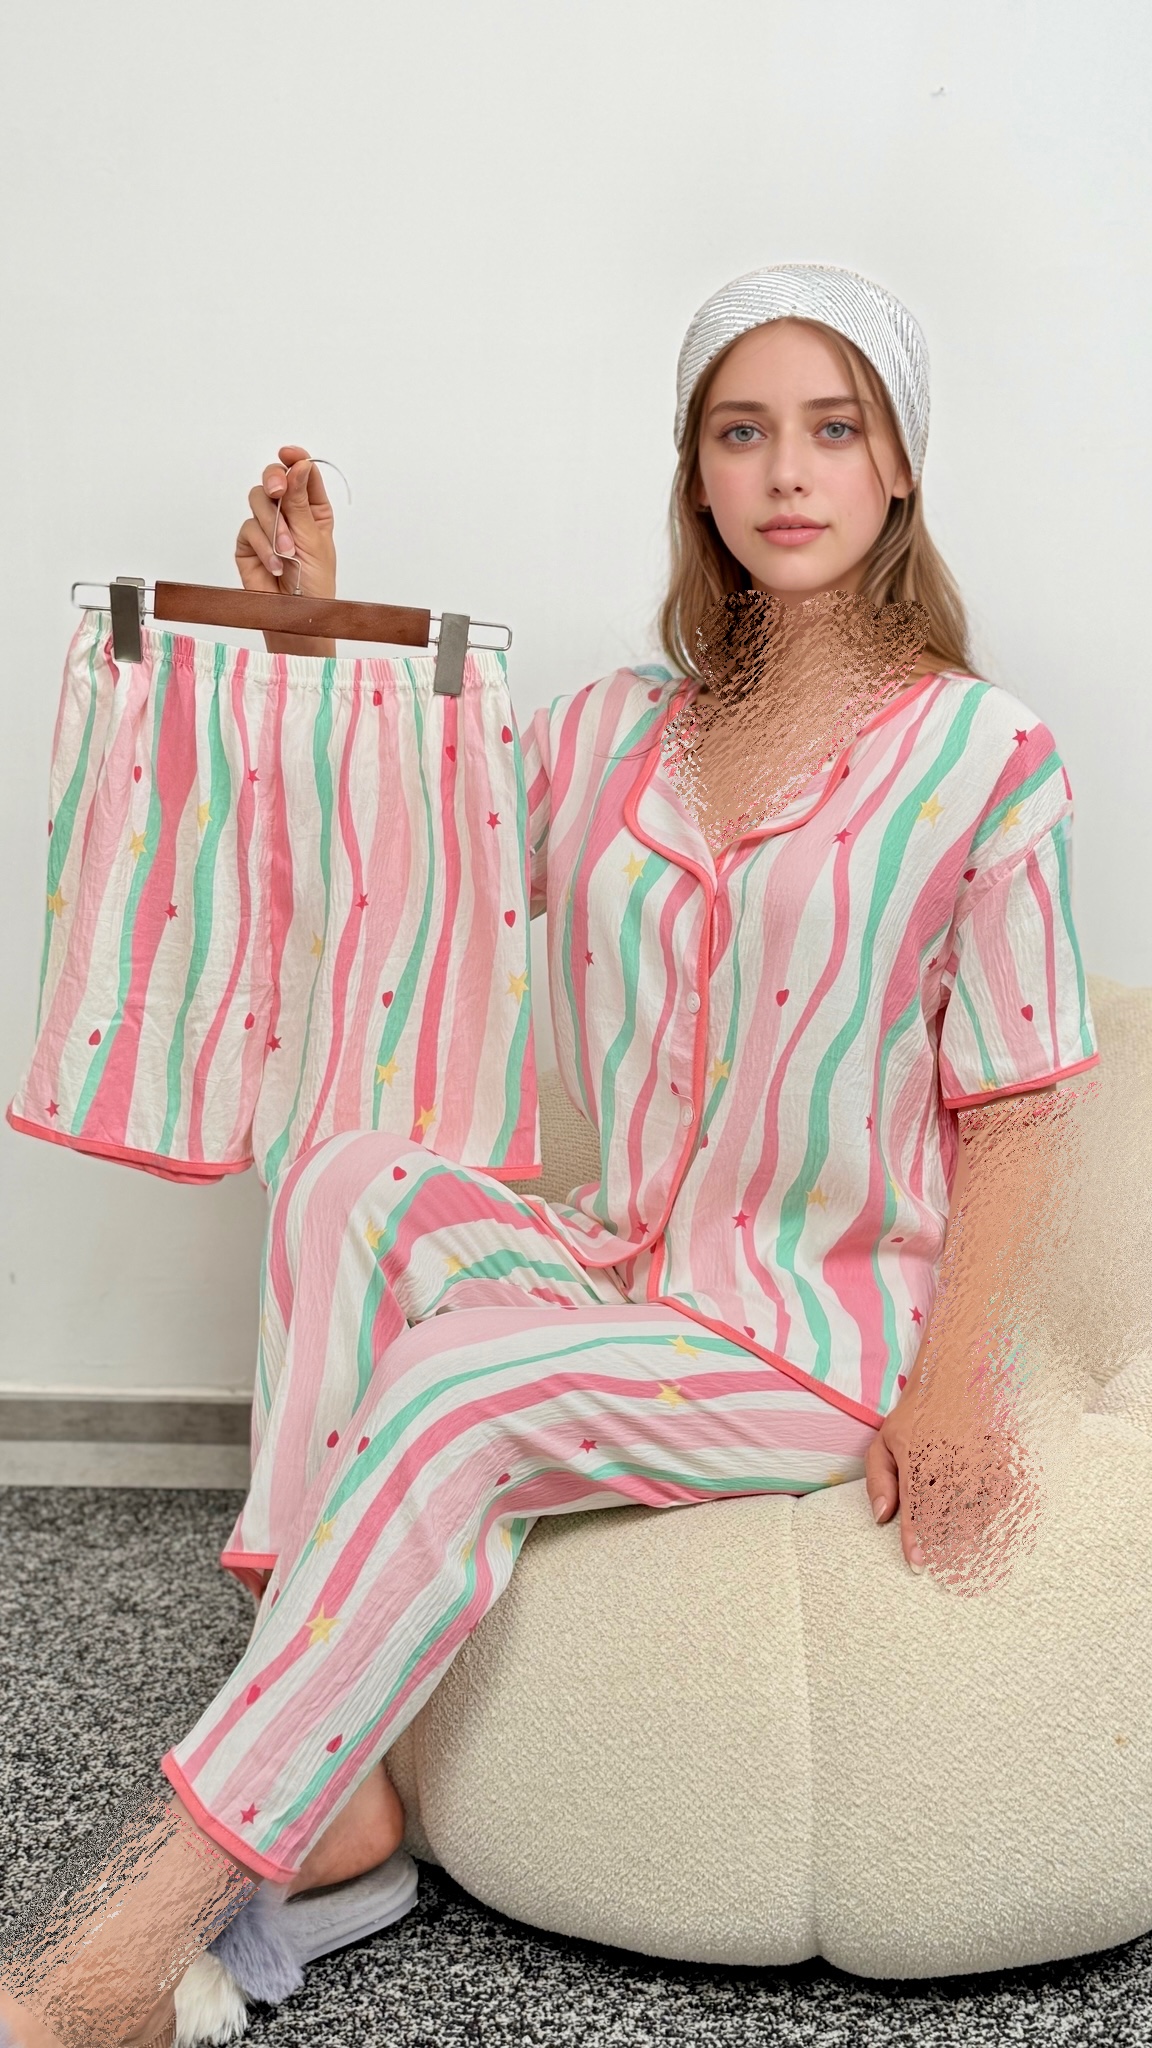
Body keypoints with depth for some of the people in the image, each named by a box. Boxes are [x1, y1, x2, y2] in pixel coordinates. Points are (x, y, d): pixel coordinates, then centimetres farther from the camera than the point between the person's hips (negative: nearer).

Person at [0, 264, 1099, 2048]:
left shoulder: (981, 753, -4)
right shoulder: (608, 735, 9)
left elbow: (1012, 1102, -4)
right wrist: (317, 631, 7)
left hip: (824, 1331, -4)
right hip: (620, 1266, 5)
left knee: (460, 1392, -29)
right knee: (353, 1184, -24)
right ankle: (335, 1790, -25)